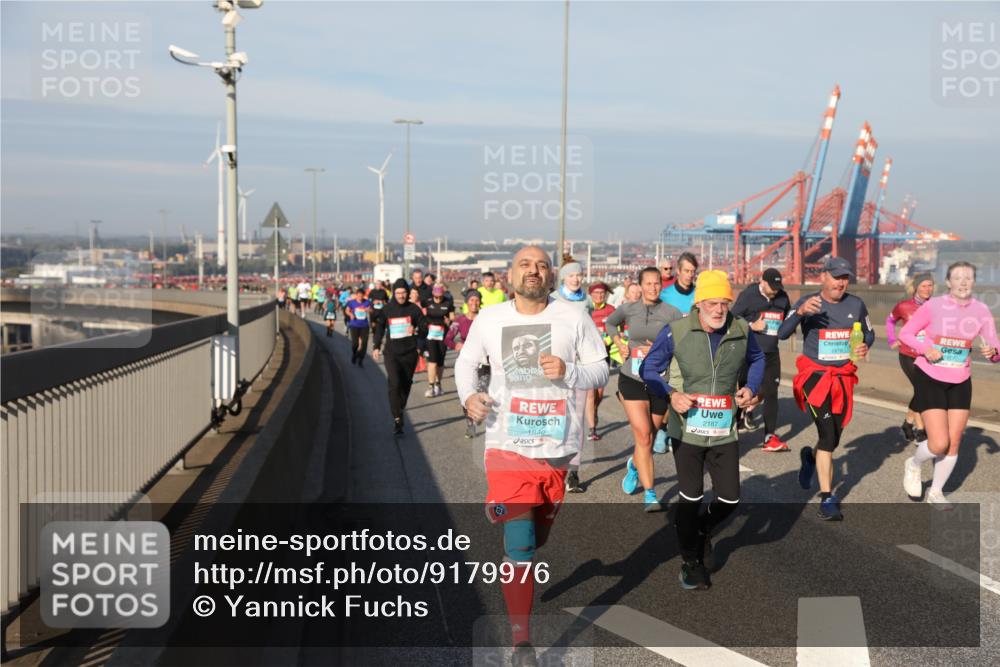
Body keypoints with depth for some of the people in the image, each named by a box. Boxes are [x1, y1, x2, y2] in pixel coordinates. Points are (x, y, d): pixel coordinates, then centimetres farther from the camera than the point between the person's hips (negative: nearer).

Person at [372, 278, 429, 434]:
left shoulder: (414, 309, 1)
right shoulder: (386, 310, 3)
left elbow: (424, 330, 1)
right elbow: (379, 328, 14)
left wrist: (416, 331, -21)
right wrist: (376, 347, 4)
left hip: (409, 353, 1)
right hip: (392, 353, -1)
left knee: (405, 385, 10)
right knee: (394, 384, -16)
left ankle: (400, 410, 32)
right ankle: (397, 419, -18)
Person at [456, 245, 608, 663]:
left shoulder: (574, 318, -3)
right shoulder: (489, 320, 0)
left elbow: (601, 370, 0)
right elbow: (466, 362, 12)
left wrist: (568, 371, -20)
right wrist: (468, 395, -8)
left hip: (558, 447, 2)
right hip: (508, 446, -1)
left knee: (537, 535, 19)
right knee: (519, 545, -8)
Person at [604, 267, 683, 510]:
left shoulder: (672, 313, -4)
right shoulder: (629, 309, 2)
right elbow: (609, 322, 23)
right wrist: (618, 342, 7)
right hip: (632, 379, 0)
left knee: (648, 439, 12)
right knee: (643, 435, -12)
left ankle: (634, 465, 46)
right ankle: (650, 494, -7)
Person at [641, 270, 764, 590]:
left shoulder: (741, 330, -1)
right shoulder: (676, 331, -12)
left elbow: (757, 359, 20)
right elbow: (649, 368, -3)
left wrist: (751, 388, 3)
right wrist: (671, 394, -17)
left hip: (725, 431, 3)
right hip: (687, 429, -3)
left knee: (729, 500, 6)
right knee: (691, 498, 3)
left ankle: (701, 530, 39)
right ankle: (691, 562, 24)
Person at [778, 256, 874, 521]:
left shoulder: (856, 305, 3)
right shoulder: (807, 302, -8)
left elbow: (869, 333, 16)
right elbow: (782, 334, -19)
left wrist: (865, 346, -7)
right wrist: (800, 312, -38)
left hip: (843, 378, 4)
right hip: (815, 376, -4)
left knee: (834, 437, 13)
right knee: (827, 435, -15)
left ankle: (810, 459, 48)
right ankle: (827, 498, -5)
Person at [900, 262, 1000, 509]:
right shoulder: (933, 306, -15)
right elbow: (906, 333, -5)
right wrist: (925, 348, -23)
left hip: (960, 383, 4)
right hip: (929, 379, -4)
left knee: (953, 443, 6)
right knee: (939, 443, -12)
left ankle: (936, 492, 27)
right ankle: (913, 465, 22)